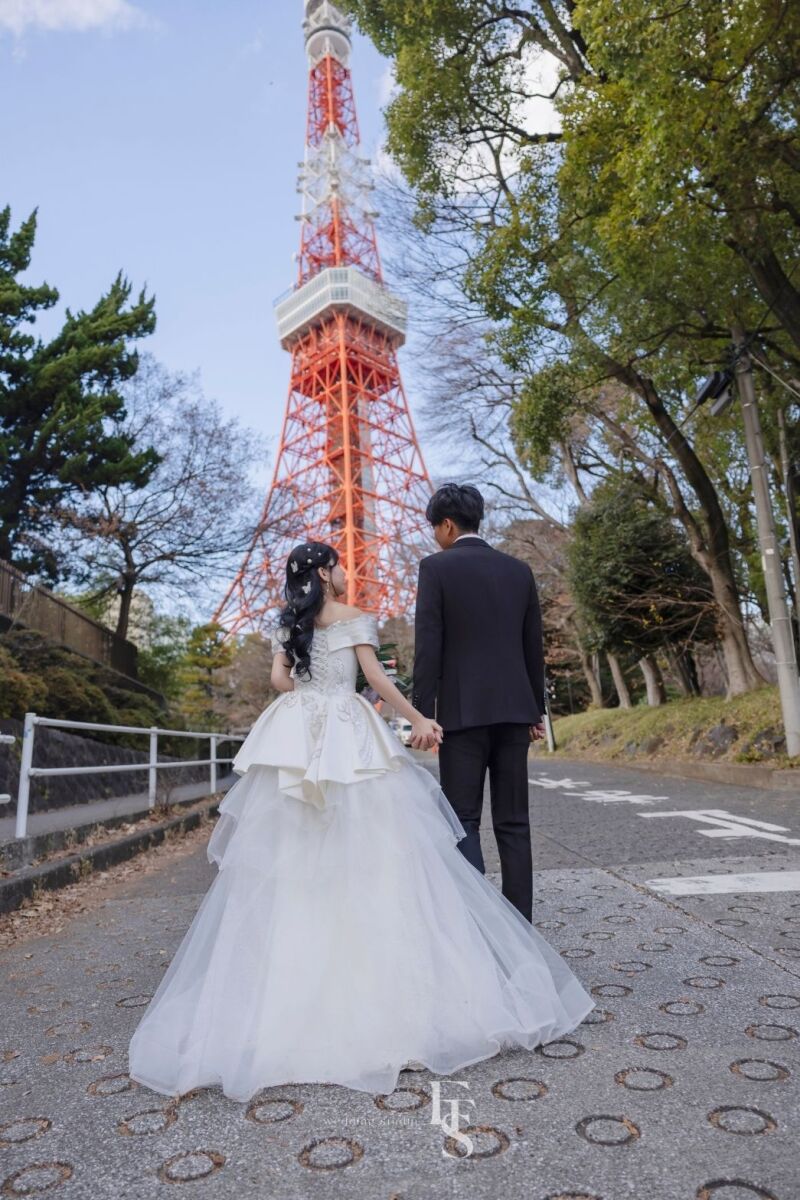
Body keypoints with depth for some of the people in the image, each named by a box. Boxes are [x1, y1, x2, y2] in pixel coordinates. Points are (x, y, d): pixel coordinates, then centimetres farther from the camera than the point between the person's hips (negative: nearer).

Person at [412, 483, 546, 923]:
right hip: (515, 709, 5)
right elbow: (534, 648, 12)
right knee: (513, 823, 11)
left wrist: (421, 714, -7)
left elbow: (428, 646, -10)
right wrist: (537, 710, 19)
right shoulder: (519, 569, 10)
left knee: (462, 820, 3)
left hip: (463, 711, -5)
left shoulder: (436, 567, -5)